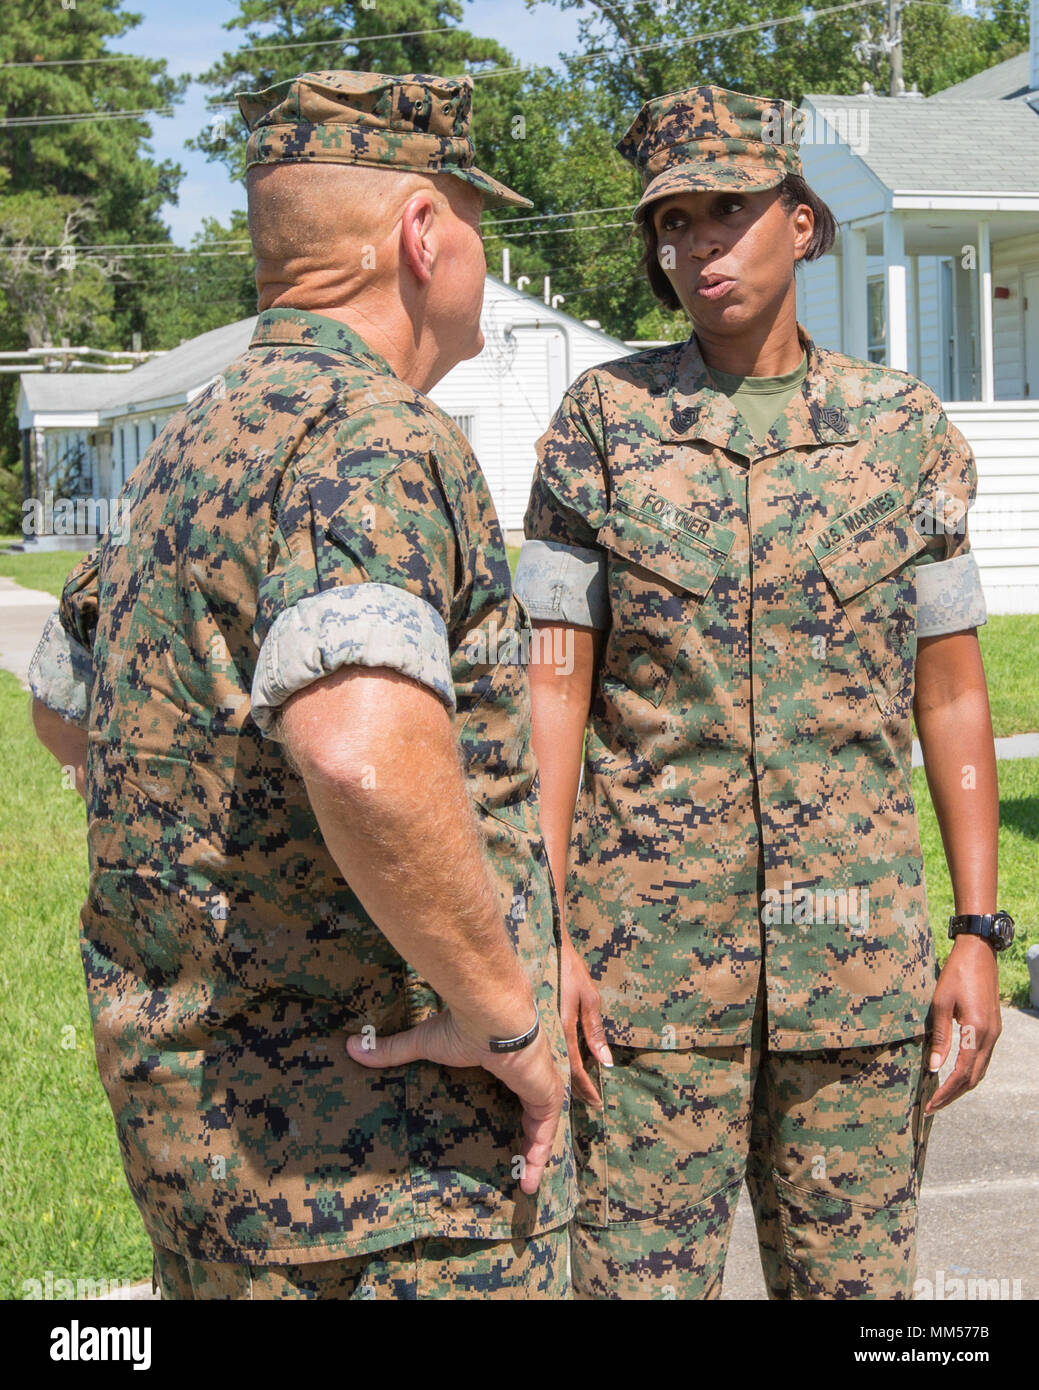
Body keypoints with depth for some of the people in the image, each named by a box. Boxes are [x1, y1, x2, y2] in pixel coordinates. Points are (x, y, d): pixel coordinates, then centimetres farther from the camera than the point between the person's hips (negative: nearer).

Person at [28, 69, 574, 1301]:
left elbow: (63, 709, 25)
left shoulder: (190, 447, 10)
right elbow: (367, 751, -39)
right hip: (380, 1151, -9)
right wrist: (506, 1010, -25)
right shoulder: (375, 439, -19)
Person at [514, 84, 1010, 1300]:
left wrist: (978, 934, 1)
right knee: (641, 1272, 4)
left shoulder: (906, 428, 3)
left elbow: (952, 696, 6)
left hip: (858, 950, 2)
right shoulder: (604, 420, -1)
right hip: (651, 947, -1)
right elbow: (553, 688, -3)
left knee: (851, 1274, 11)